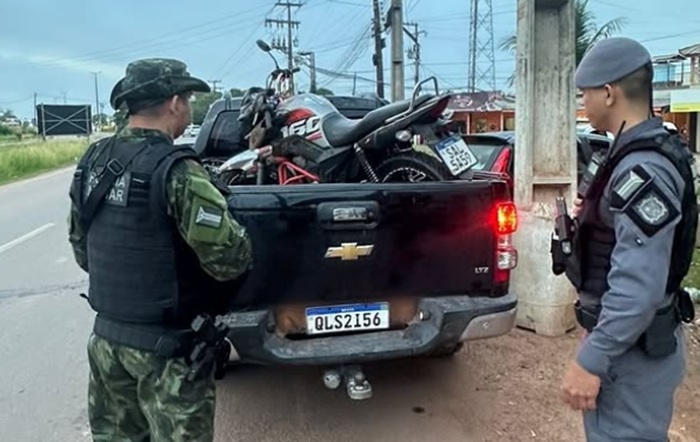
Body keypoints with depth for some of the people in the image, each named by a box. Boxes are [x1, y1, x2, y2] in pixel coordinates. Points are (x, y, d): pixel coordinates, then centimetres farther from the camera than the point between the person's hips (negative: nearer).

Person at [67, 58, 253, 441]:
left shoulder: (93, 161, 3)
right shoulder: (175, 170, -21)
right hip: (164, 344, -7)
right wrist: (240, 249, -4)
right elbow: (228, 259, -25)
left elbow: (80, 246, 12)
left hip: (105, 335, 8)